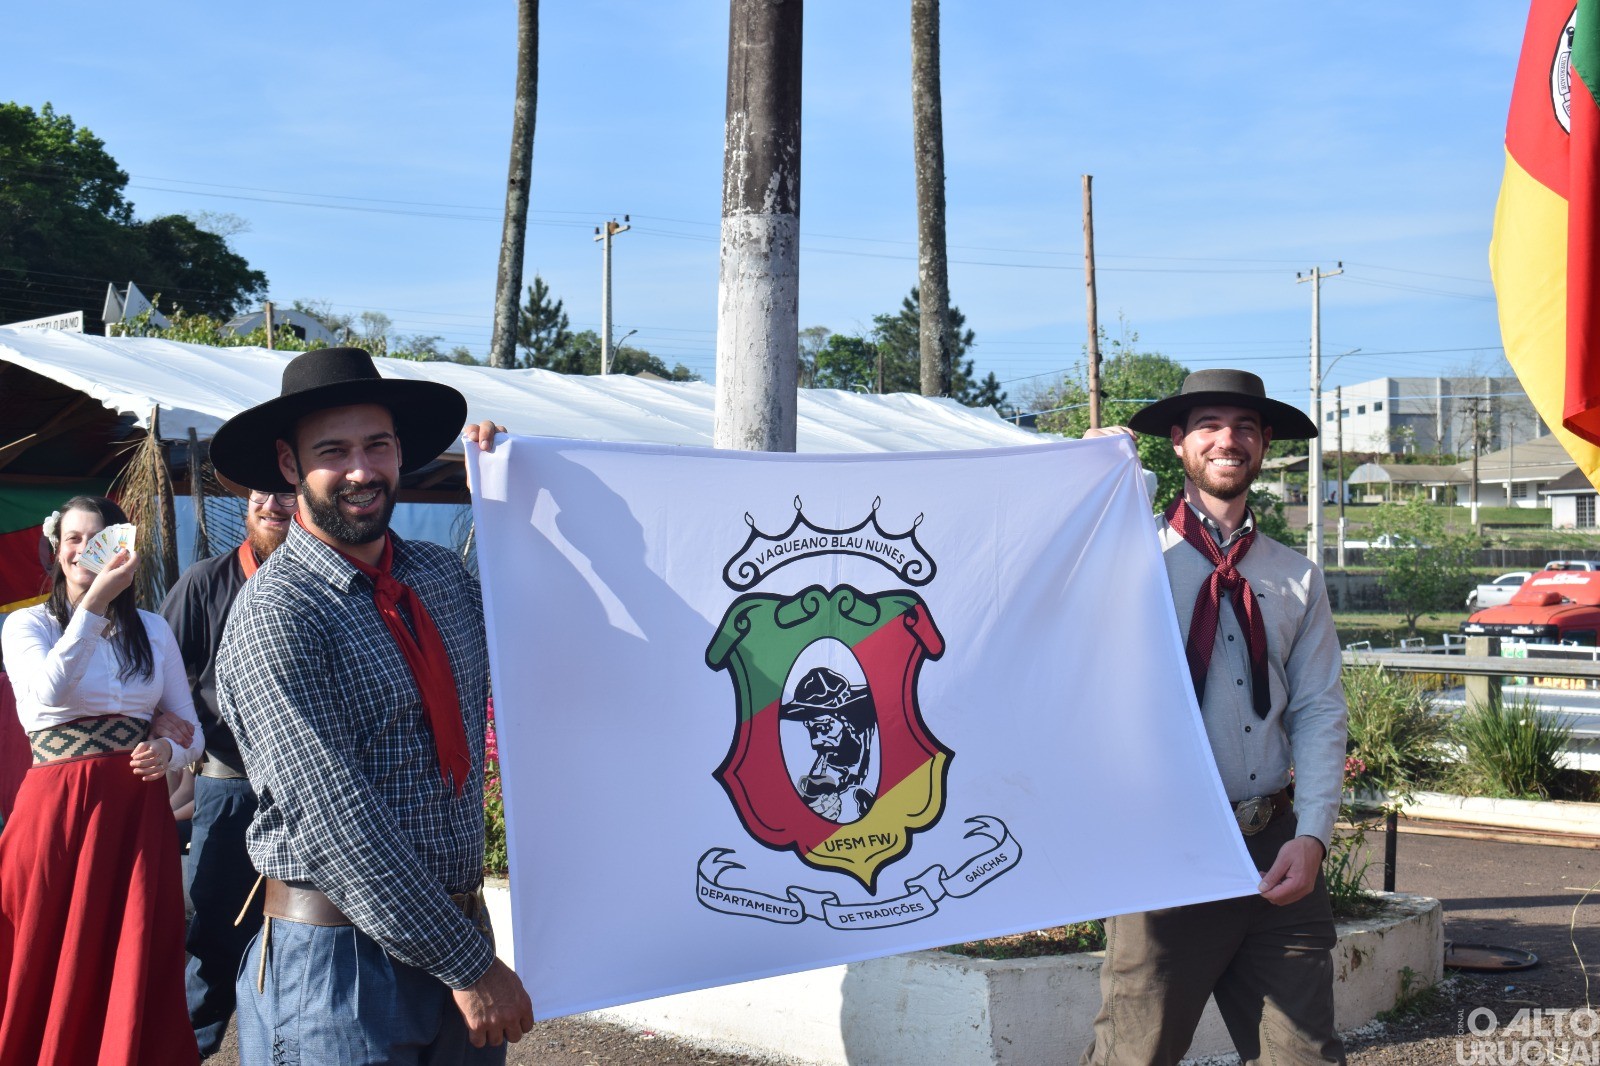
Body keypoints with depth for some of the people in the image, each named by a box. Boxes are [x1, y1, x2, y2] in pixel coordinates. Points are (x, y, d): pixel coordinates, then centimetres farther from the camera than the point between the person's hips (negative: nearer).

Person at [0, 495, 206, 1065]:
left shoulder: (152, 630, 10)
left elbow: (190, 728, 13)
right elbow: (50, 691, -20)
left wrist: (168, 750, -10)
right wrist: (94, 603, -24)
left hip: (139, 810, 3)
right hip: (57, 808, -3)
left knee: (135, 971, 4)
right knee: (53, 973, 3)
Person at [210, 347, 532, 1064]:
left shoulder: (443, 575, 8)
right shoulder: (274, 614, -13)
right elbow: (335, 818, -19)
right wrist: (468, 964, -19)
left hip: (460, 933, 6)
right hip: (339, 956, -6)